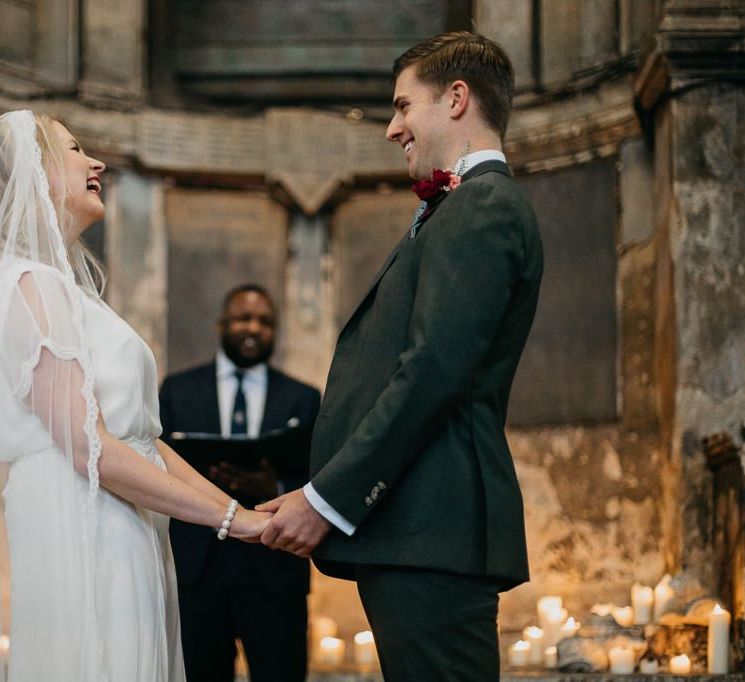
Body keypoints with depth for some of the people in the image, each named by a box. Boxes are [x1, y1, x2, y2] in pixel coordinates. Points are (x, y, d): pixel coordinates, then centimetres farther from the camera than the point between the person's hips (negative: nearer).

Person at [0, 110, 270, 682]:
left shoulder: (70, 288, 20)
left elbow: (142, 436, 15)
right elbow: (89, 448, -17)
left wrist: (245, 513, 6)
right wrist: (230, 518, -13)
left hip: (125, 546, 9)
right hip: (81, 540, -9)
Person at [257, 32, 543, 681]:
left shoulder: (482, 208, -8)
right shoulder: (473, 207, 25)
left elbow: (434, 372, -18)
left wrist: (327, 499, -17)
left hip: (430, 532, -10)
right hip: (419, 533, 10)